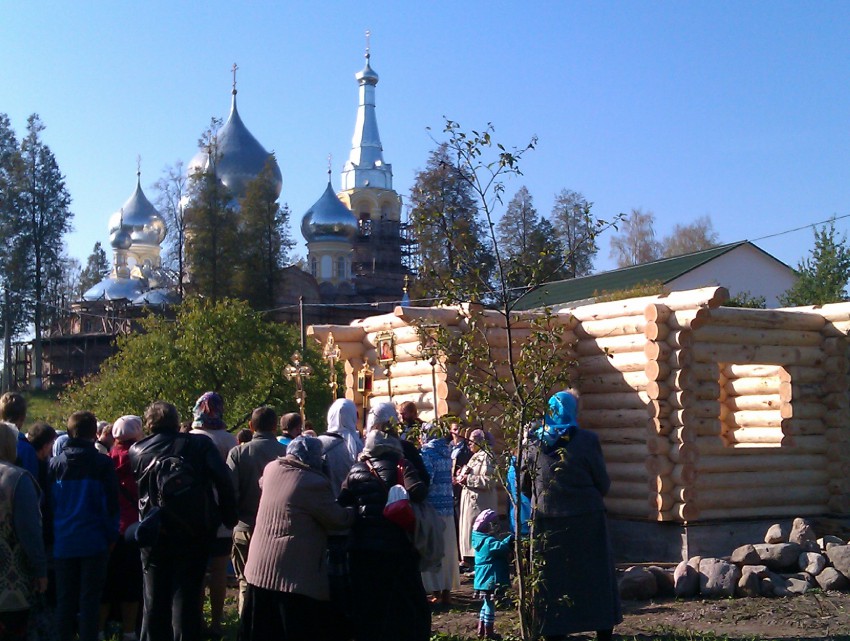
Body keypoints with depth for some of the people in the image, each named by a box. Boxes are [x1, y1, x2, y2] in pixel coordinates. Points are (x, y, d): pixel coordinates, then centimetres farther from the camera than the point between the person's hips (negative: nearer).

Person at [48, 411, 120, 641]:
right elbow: (111, 504, -5)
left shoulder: (55, 464, 4)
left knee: (64, 599, 11)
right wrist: (111, 535, 5)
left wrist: (53, 535, 15)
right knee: (90, 598, 1)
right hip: (94, 542, -3)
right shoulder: (103, 463, -6)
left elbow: (49, 504, 8)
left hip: (63, 542, 3)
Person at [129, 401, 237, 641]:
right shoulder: (200, 444, -3)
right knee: (187, 598, 2)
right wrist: (229, 518, -6)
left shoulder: (137, 451, 5)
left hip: (155, 533, 2)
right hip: (194, 532, -2)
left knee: (154, 600, 15)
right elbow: (223, 480, -13)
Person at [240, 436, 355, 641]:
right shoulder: (314, 483, -16)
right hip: (297, 573, -7)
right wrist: (355, 511, 11)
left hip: (260, 568, 7)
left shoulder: (271, 469, 3)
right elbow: (338, 519, -8)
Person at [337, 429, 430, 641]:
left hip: (362, 549, 3)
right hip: (397, 547, -3)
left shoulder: (356, 470, 4)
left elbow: (341, 504, -1)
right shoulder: (400, 466, -6)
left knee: (367, 606, 15)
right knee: (407, 605, 10)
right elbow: (417, 492, -21)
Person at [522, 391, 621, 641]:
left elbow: (525, 487, 4)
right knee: (596, 578, 11)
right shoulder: (587, 441, -10)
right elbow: (603, 484, -5)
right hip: (587, 520, -2)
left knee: (552, 580, 10)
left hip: (547, 522, 2)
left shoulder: (535, 444, -3)